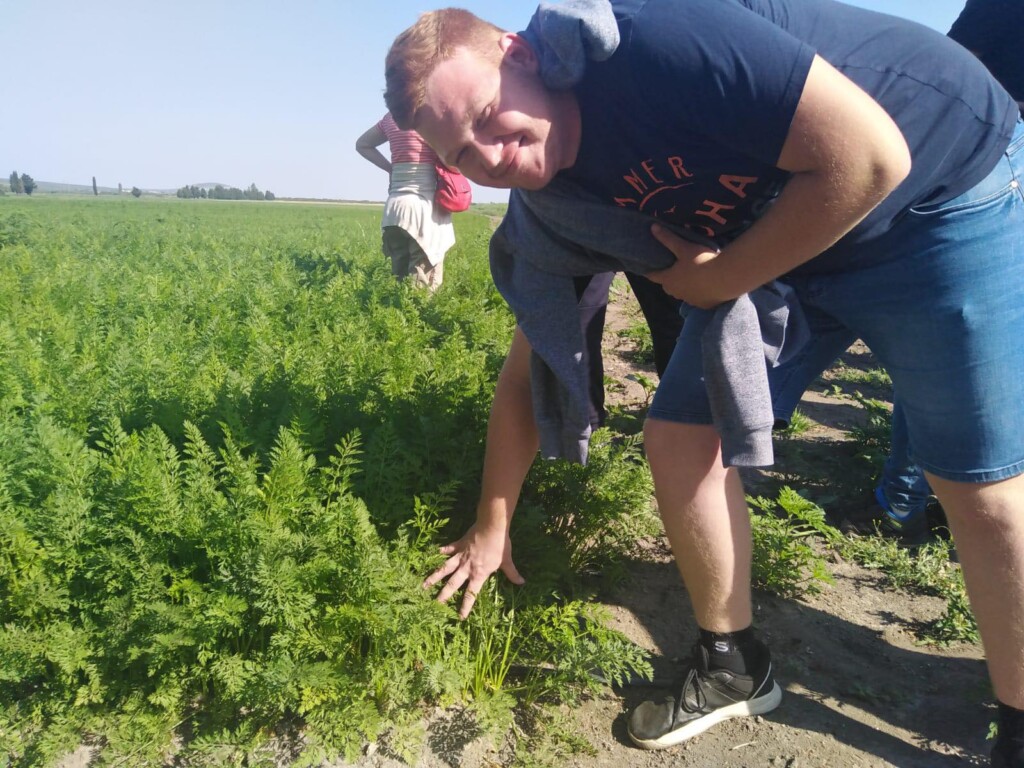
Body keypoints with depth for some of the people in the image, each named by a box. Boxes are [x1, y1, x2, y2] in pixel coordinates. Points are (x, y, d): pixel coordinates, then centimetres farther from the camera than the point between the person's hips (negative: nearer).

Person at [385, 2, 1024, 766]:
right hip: (767, 234, 6)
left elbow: (871, 156, -30)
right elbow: (532, 365, 1)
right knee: (680, 438, -3)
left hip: (946, 186, -5)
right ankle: (734, 665, 18)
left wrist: (718, 281, -20)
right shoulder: (545, 218, -9)